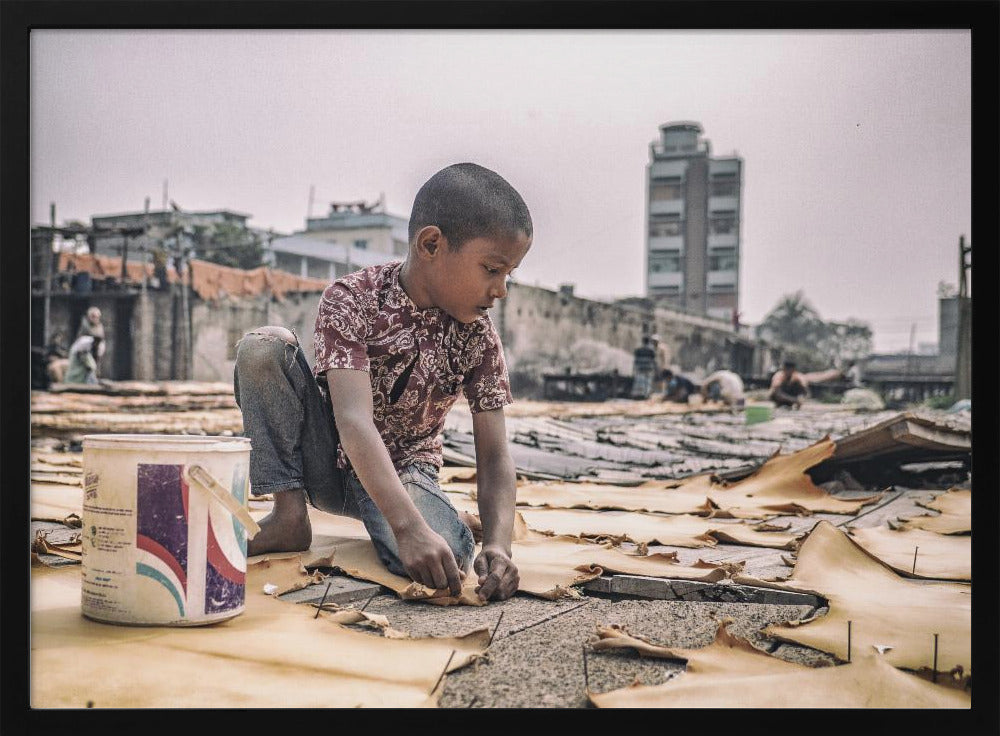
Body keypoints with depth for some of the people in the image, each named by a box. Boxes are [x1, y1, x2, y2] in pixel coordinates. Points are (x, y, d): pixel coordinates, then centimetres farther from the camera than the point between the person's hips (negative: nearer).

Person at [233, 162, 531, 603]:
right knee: (261, 347, -24)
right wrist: (408, 527, -49)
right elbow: (355, 421, -35)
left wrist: (498, 544, -33)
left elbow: (494, 455, -14)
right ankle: (289, 516, -15)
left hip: (404, 470, 0)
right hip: (330, 461, 0)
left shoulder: (477, 333, -11)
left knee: (445, 559, -34)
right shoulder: (351, 300, -21)